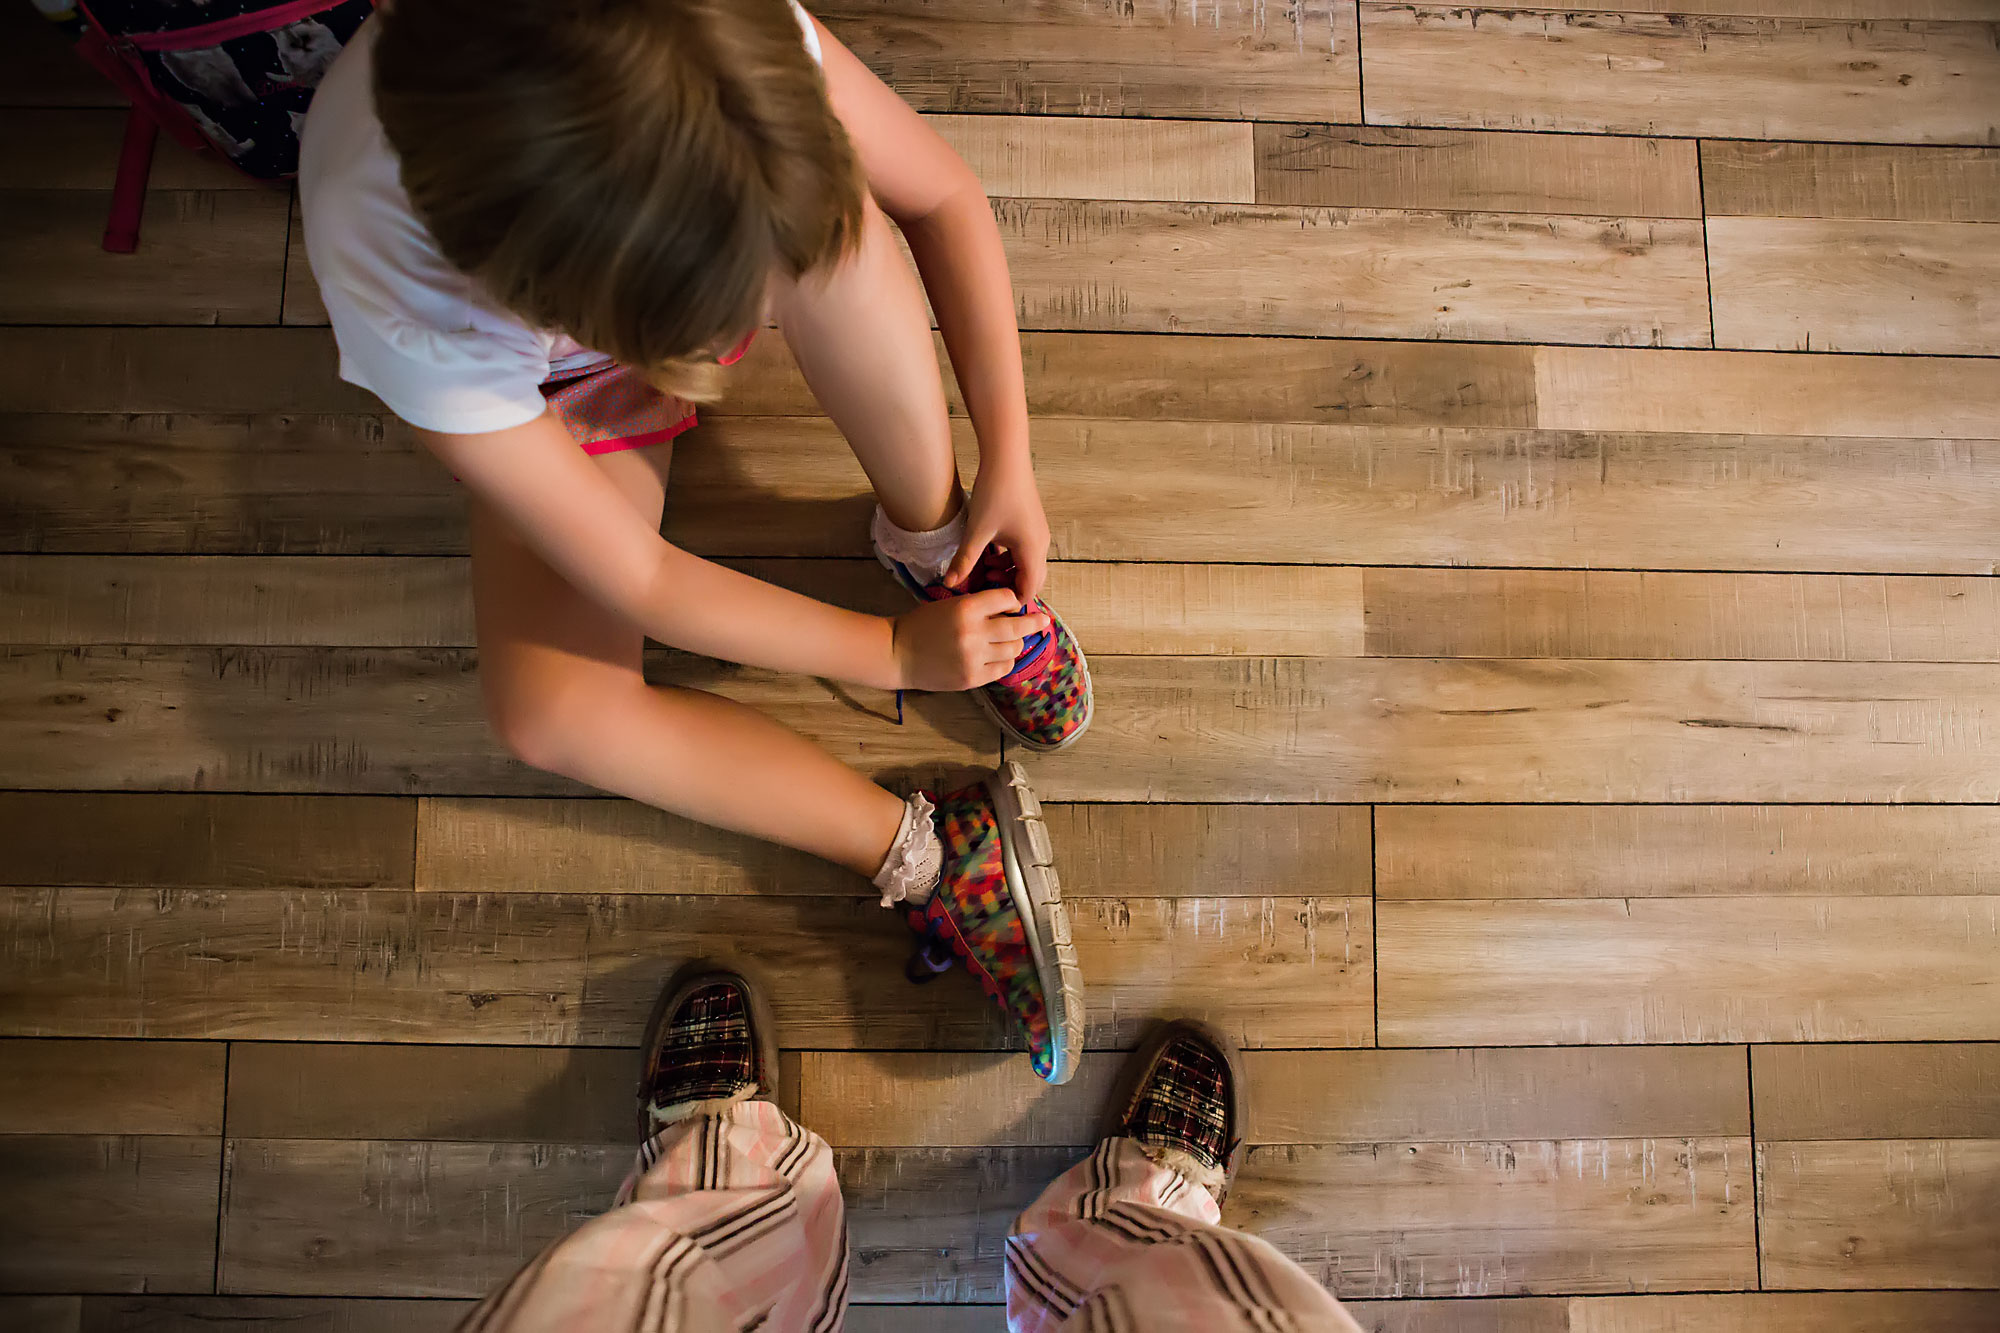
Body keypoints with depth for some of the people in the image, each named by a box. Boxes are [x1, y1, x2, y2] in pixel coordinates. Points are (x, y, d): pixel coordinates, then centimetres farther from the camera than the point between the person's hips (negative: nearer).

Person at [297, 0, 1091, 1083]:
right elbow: (635, 582, -31)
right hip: (559, 395, -2)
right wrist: (892, 653, -25)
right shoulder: (399, 297, -42)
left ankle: (935, 543, -14)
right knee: (546, 714, -26)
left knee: (832, 219, -35)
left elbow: (945, 200, -19)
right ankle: (936, 854, -17)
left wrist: (1009, 456, -23)